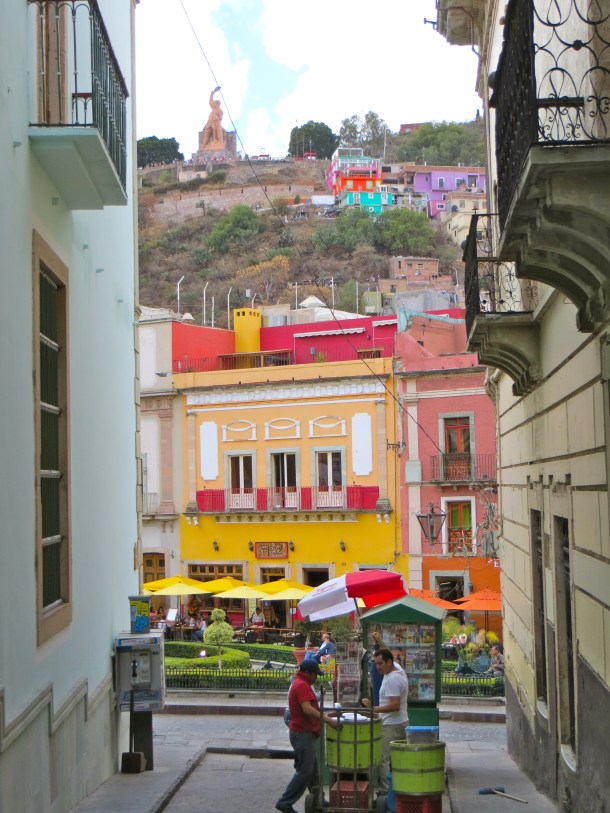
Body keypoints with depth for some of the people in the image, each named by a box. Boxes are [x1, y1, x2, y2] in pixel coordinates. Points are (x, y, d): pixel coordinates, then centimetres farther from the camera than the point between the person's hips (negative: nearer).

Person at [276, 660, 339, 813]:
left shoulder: (299, 684, 17)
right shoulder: (302, 685, -17)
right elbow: (307, 709, -28)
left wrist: (324, 715, 21)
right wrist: (329, 720, -28)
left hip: (304, 733, 11)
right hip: (303, 733, -11)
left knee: (313, 770, 16)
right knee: (305, 771, -8)